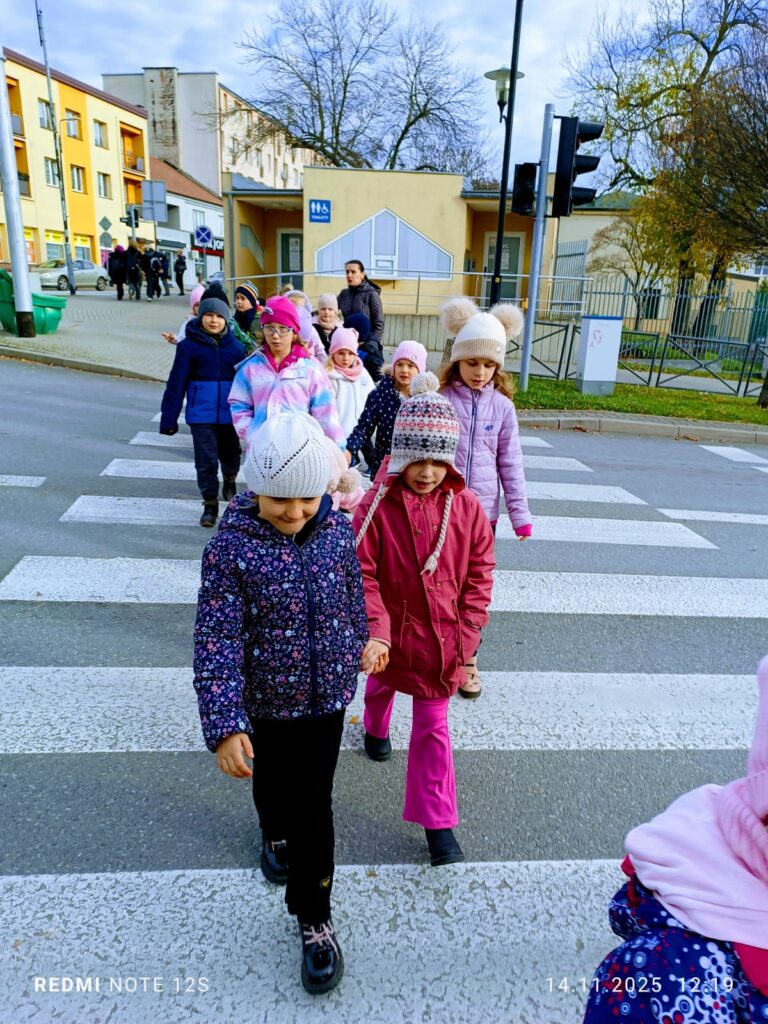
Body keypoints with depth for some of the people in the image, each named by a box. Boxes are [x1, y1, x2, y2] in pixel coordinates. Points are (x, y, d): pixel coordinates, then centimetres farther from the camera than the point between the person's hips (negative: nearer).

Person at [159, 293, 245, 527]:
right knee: (206, 461, -1)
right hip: (201, 414, -2)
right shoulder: (189, 345, -4)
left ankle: (230, 480, 47)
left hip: (229, 413, 2)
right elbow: (176, 383, -3)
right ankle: (210, 505, 13)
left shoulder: (235, 345, 2)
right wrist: (169, 418, -4)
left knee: (230, 455, 15)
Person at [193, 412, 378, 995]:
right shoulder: (232, 547, -23)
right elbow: (216, 641, -22)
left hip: (327, 694, 1)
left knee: (314, 805, 8)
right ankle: (276, 835, 61)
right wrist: (224, 725, -25)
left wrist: (360, 645, 19)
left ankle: (314, 919, 30)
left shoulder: (338, 530, -13)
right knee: (271, 780, 26)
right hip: (264, 701, -1)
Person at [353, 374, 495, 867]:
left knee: (433, 725, 5)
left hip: (441, 635, -1)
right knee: (381, 685, 31)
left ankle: (439, 822, 18)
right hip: (391, 629, 1)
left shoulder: (467, 507, -12)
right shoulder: (378, 504, -18)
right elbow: (363, 573, -17)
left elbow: (480, 572, -6)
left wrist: (466, 633, -9)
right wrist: (375, 628, -26)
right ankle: (377, 729, 66)